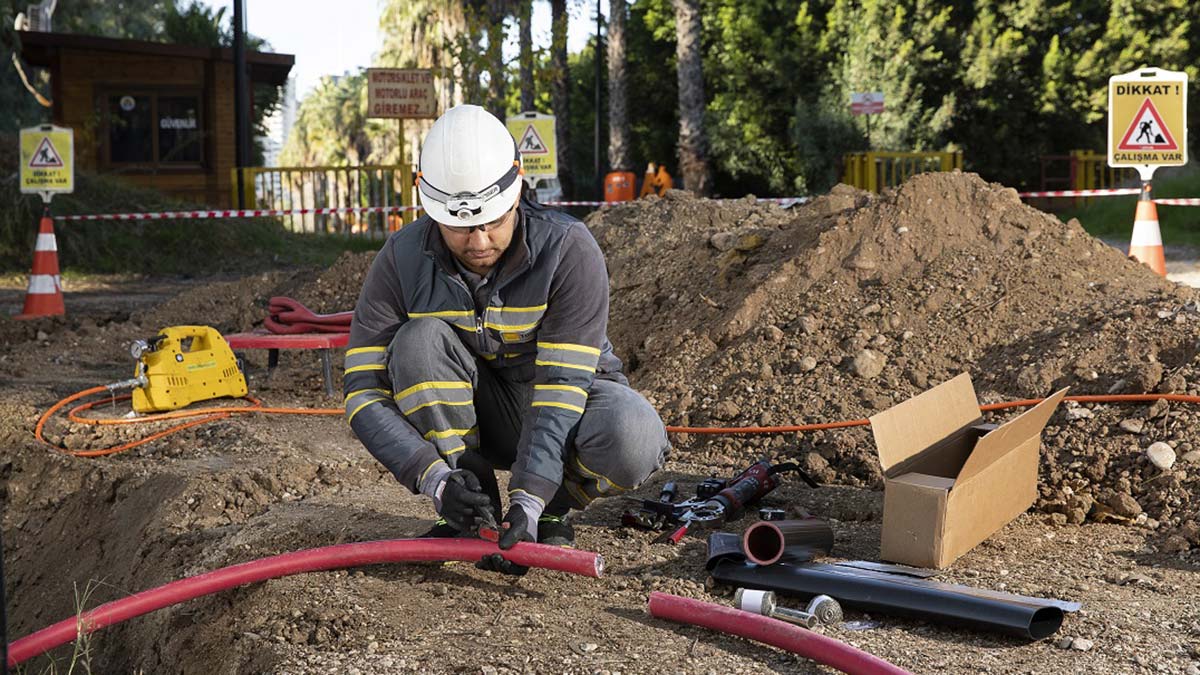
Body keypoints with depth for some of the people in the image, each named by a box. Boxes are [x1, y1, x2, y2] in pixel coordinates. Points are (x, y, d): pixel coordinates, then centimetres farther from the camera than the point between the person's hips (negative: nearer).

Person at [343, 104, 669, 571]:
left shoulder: (569, 250, -24)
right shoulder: (402, 260, -18)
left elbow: (562, 383, -28)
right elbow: (364, 391, -20)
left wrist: (530, 500, -39)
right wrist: (436, 480, -34)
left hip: (559, 404, -1)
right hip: (473, 413, 2)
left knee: (634, 439, -35)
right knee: (420, 340, -30)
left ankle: (548, 512, -2)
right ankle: (474, 514, -15)